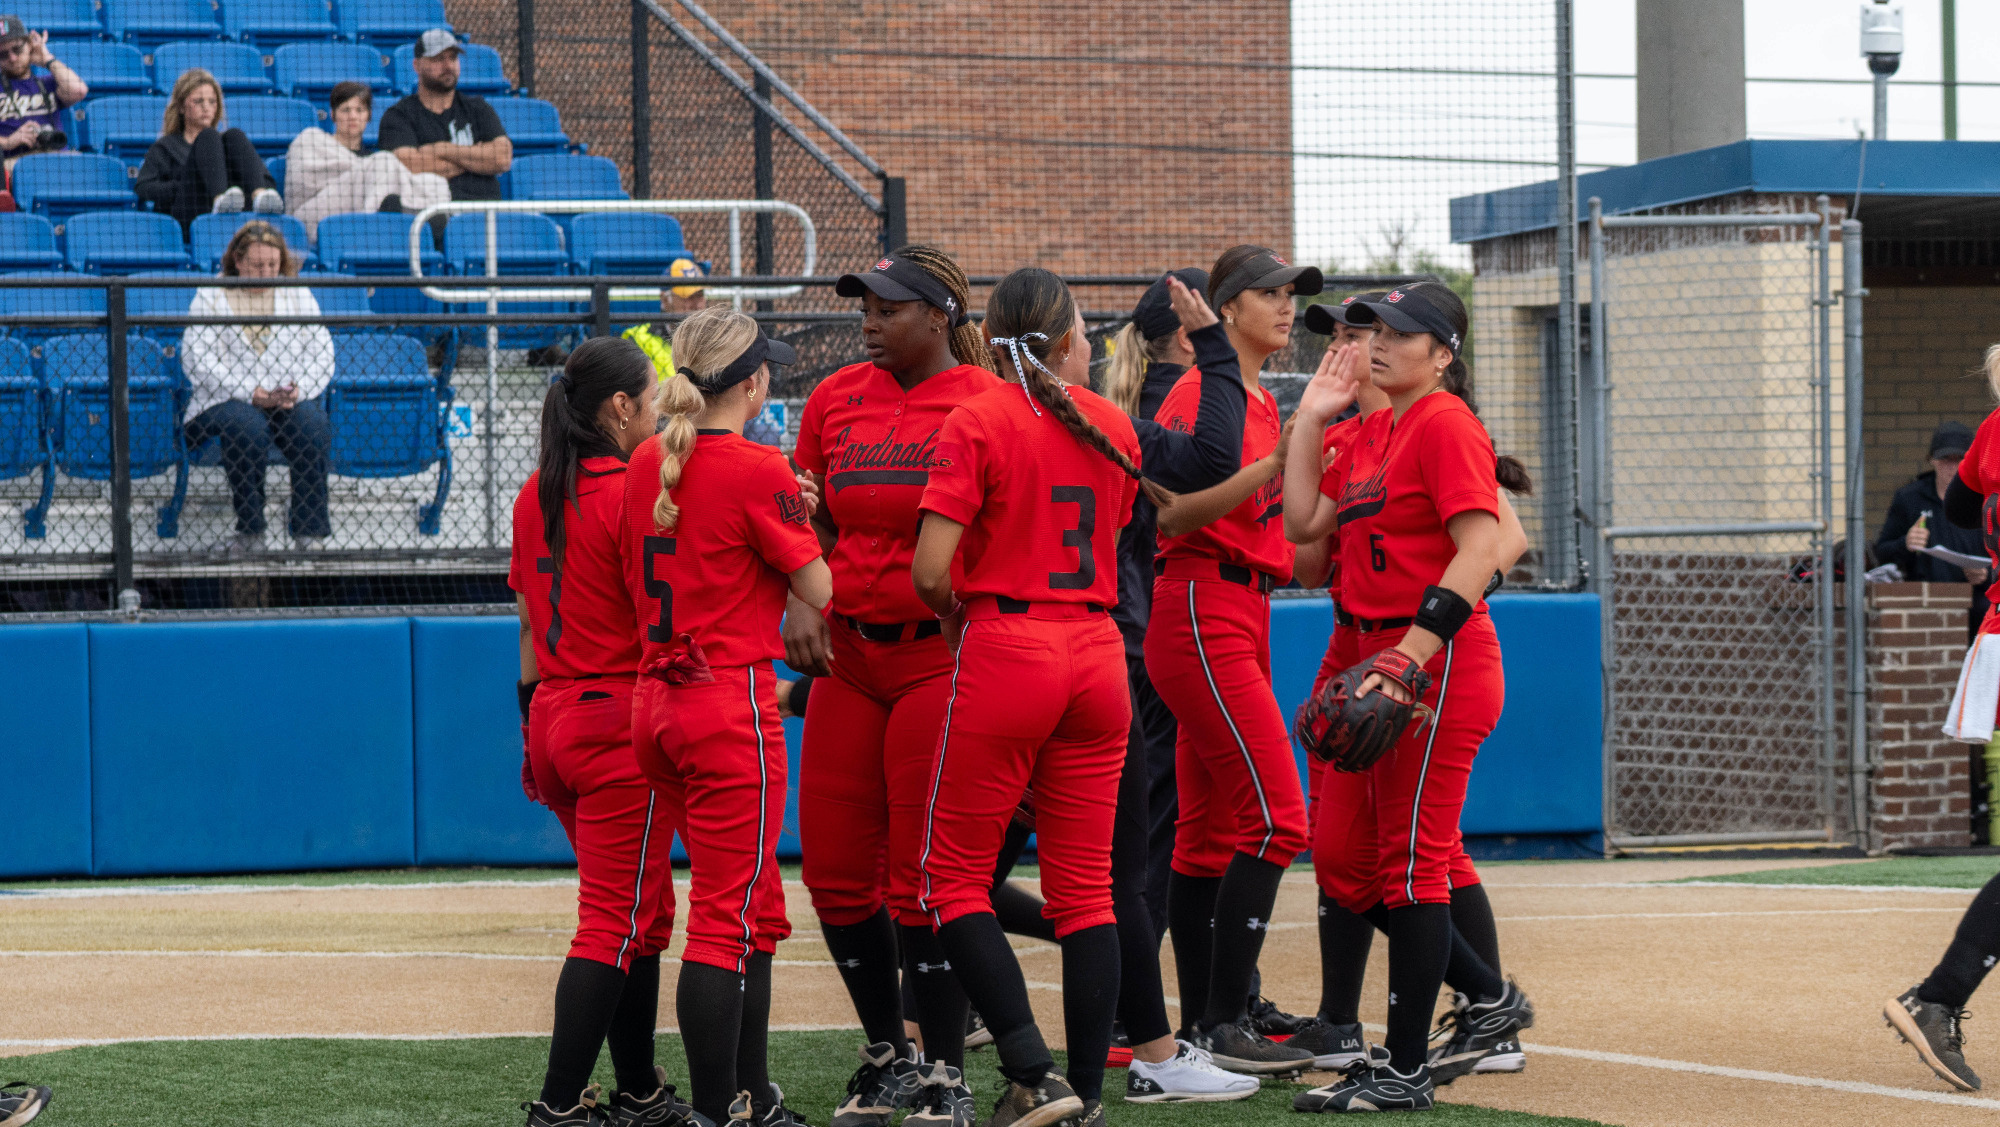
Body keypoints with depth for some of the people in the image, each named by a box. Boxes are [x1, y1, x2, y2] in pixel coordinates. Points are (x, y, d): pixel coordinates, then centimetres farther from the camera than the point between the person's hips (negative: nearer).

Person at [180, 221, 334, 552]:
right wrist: (249, 393, -16)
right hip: (227, 400, -2)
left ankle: (309, 530, -22)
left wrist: (299, 389, -13)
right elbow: (197, 361, -6)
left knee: (312, 426, -31)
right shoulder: (210, 297, 6)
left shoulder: (298, 295, 16)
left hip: (292, 400, 2)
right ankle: (250, 530, -24)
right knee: (247, 428, -36)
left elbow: (322, 353, 8)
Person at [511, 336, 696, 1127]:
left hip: (554, 718, 8)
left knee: (637, 912, 18)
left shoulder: (535, 497, 10)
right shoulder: (631, 495, -14)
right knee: (616, 922, -5)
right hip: (622, 721, -8)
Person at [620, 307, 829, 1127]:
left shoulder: (645, 464, 9)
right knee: (724, 920, -6)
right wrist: (803, 519, 10)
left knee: (757, 911, 18)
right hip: (733, 702, -8)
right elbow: (820, 591, -8)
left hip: (655, 700, 8)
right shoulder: (758, 472, -12)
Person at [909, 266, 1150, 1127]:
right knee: (1084, 885, 8)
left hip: (1005, 647, -5)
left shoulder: (977, 421, -7)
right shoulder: (1111, 427, 8)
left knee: (954, 876, 4)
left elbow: (931, 570, -13)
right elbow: (1109, 535, 13)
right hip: (1097, 653, 5)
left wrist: (955, 617, 7)